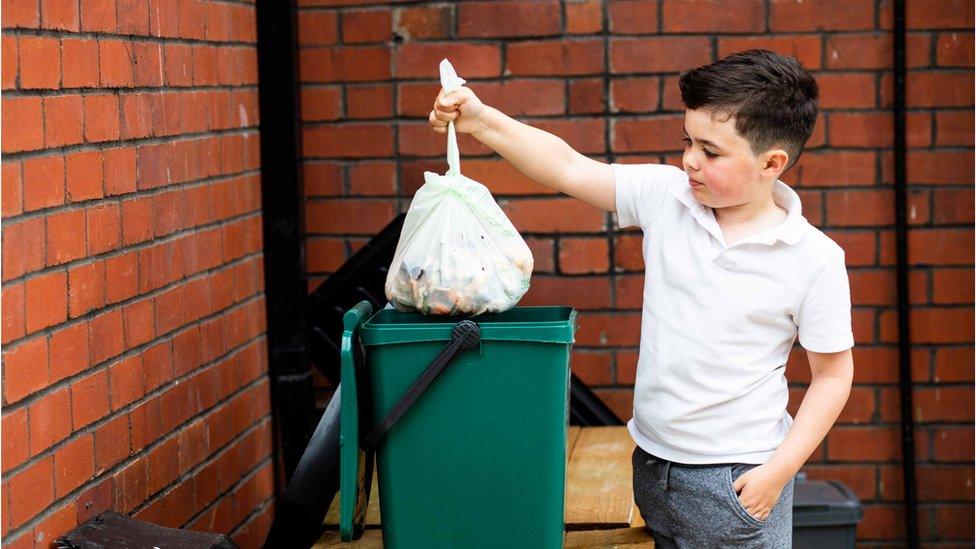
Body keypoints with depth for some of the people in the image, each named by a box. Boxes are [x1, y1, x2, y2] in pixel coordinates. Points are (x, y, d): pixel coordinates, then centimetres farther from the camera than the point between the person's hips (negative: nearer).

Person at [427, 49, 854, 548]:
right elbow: (568, 169, -2)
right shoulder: (664, 196, -3)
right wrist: (480, 121, -12)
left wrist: (778, 471, -12)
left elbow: (833, 374, -6)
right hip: (651, 464, 4)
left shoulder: (813, 260, -12)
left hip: (736, 481, -4)